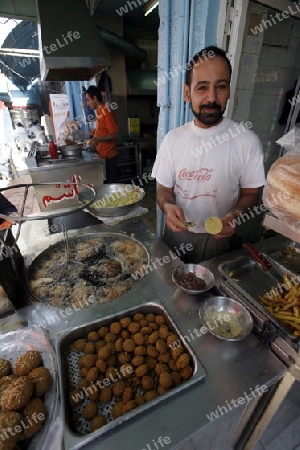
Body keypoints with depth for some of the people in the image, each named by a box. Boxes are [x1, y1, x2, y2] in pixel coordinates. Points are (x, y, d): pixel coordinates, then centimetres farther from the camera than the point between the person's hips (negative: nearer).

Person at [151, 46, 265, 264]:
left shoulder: (247, 141, -14)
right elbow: (164, 190, -2)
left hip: (216, 236, -1)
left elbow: (250, 193, -5)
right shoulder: (172, 139, -8)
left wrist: (234, 215, -25)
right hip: (176, 231, 2)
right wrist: (168, 206, -24)